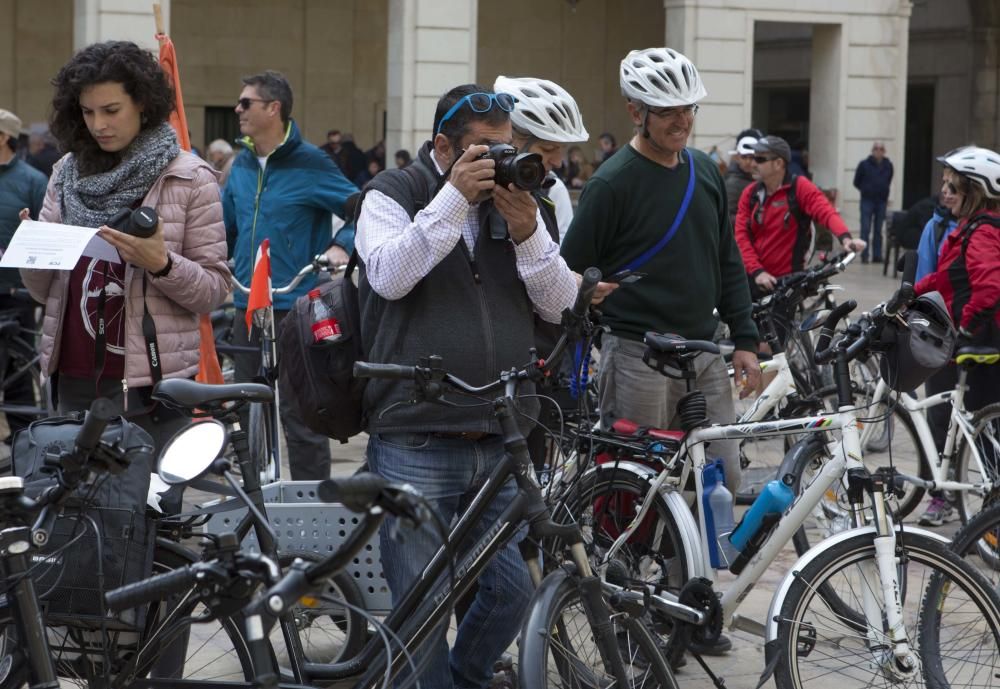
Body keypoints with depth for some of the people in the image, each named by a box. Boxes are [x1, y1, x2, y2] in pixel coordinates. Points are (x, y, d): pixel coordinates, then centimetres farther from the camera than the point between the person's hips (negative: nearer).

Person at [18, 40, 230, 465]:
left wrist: (161, 264, -20)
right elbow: (43, 292, 15)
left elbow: (214, 291, -3)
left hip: (150, 382, -4)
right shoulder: (67, 175, 13)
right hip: (75, 379, 4)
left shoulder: (189, 178, -1)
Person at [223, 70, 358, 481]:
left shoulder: (309, 164, -8)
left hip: (296, 309, -7)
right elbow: (226, 227, 24)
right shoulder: (242, 164, 12)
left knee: (300, 417, -5)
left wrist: (341, 246, -22)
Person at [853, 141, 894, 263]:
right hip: (867, 201, -3)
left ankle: (877, 255, 11)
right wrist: (866, 190, 5)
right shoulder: (864, 164, -5)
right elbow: (857, 182, 5)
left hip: (881, 201, 3)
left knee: (878, 230, 7)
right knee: (865, 229, -5)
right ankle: (864, 256, -3)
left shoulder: (888, 165, 3)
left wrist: (884, 192, 8)